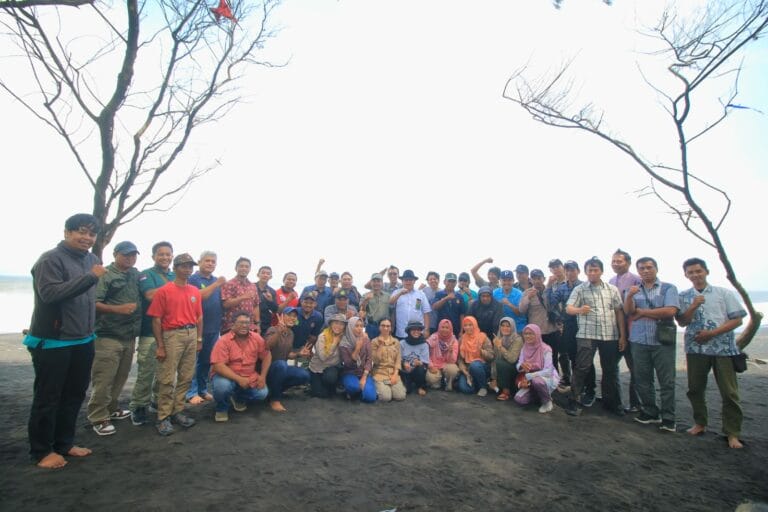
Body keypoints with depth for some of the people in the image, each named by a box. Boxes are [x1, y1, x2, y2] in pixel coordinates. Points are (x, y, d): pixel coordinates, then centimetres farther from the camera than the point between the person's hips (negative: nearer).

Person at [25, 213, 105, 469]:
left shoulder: (92, 259, 9)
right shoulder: (51, 259, -15)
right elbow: (50, 294, -29)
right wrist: (90, 277, -30)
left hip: (83, 341, 8)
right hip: (53, 343, -7)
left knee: (75, 395, 16)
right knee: (47, 398, 6)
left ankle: (64, 442, 31)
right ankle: (41, 451, 22)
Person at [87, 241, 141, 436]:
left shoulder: (136, 274, 11)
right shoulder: (105, 275, -10)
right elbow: (93, 303, -17)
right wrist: (118, 309, -22)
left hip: (130, 336, 7)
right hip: (108, 336, -7)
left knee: (120, 377, 17)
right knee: (103, 380, -2)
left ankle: (111, 408, 32)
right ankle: (98, 418, 10)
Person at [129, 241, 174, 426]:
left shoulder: (176, 277, 15)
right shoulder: (146, 275, -1)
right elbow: (151, 295, -17)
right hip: (151, 331, -5)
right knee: (146, 371, -4)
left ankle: (159, 400, 28)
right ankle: (138, 406, 10)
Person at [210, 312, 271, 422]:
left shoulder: (257, 338, -4)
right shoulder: (223, 341, -17)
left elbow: (266, 356, 4)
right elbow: (218, 366, -25)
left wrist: (262, 376, -9)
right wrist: (239, 379, -31)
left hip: (249, 377, 4)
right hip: (227, 376, -4)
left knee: (262, 393, -14)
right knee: (222, 386, -36)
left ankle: (238, 398, 18)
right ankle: (222, 408, 0)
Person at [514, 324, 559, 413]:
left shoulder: (545, 349, -19)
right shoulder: (524, 349, -2)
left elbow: (548, 371, -24)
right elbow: (518, 367, -2)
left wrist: (528, 376, -27)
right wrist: (522, 365, -27)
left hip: (548, 378, -5)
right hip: (531, 381, 5)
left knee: (536, 380, -39)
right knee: (519, 399, -17)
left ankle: (547, 401, -8)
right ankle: (540, 396, 13)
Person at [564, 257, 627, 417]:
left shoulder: (612, 289, 8)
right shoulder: (580, 289, 0)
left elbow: (619, 312, 9)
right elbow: (568, 308, -8)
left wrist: (623, 335, 4)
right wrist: (579, 310, -31)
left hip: (610, 335, 3)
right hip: (586, 335, -3)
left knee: (610, 369, 12)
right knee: (581, 368, -4)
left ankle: (610, 401, 29)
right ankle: (573, 401, 5)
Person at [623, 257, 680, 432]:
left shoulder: (668, 288, 3)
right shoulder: (633, 290, 12)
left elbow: (670, 311, -12)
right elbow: (628, 311, -4)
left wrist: (641, 312, -4)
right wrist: (629, 297, -24)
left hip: (663, 341, -3)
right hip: (639, 342, 3)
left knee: (667, 382, 2)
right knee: (642, 380, 9)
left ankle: (668, 418, 12)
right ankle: (650, 413, 22)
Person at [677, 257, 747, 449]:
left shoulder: (724, 293, 1)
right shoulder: (684, 297, 5)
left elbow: (738, 319, -1)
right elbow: (682, 322, 3)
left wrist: (712, 332, -12)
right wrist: (693, 307, -14)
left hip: (723, 347, -2)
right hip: (695, 348, 2)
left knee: (729, 392, 1)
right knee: (695, 388, 10)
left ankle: (733, 433, 13)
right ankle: (700, 424, 27)